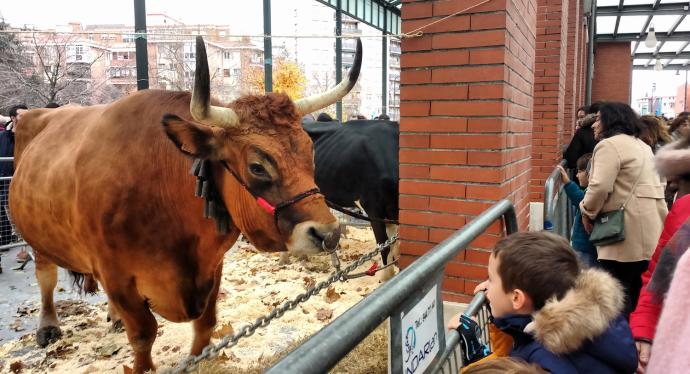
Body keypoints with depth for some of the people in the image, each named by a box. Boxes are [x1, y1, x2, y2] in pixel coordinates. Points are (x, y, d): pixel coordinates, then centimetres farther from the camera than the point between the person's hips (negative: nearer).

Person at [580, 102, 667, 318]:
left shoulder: (609, 145, -10)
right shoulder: (641, 145, 22)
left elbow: (600, 186, -21)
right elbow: (654, 185, 24)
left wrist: (587, 212, -5)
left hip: (628, 230, -10)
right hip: (649, 228, 10)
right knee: (637, 290, 16)